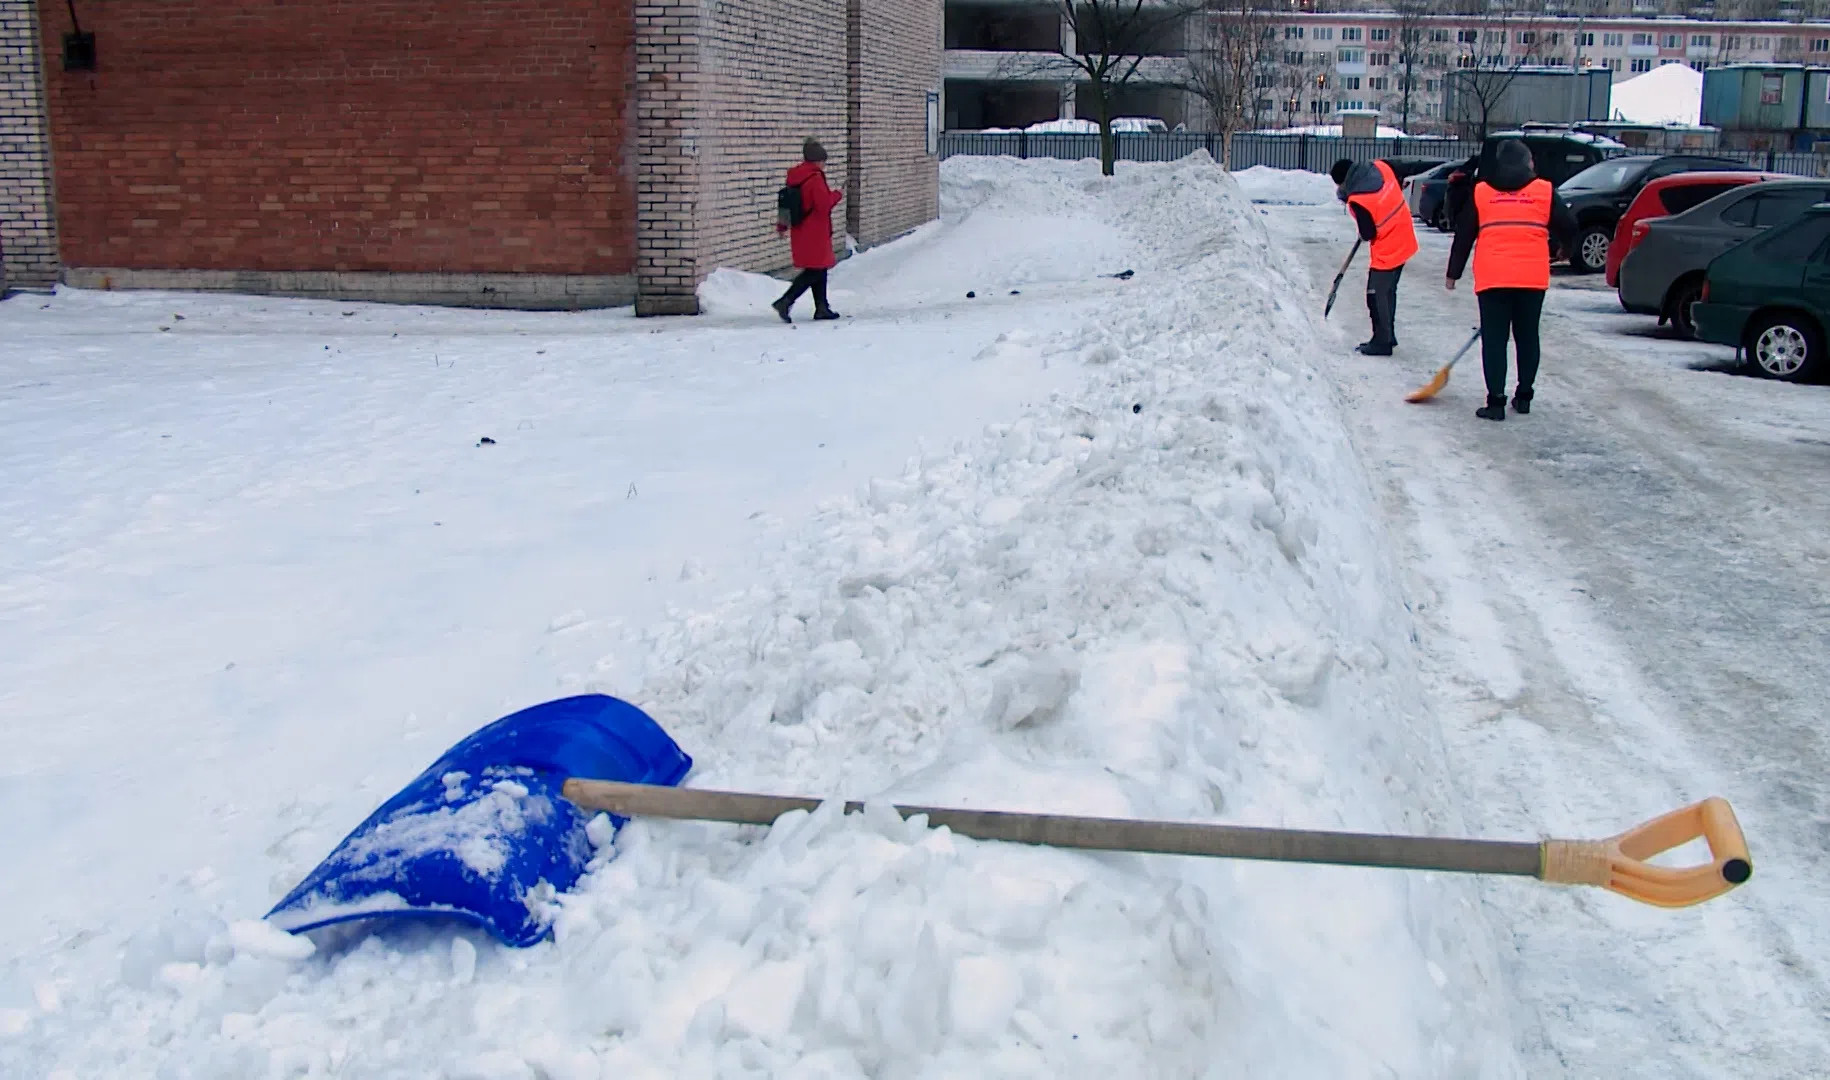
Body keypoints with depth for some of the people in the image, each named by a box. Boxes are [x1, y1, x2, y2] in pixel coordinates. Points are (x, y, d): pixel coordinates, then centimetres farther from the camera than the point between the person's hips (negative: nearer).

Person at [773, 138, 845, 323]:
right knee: (815, 271, -5)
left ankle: (822, 308, 20)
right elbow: (824, 204, -22)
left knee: (818, 269, 16)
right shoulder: (815, 178, -17)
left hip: (800, 231, 9)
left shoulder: (794, 177, 9)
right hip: (815, 233, -9)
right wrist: (837, 195, -3)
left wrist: (782, 225, 28)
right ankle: (785, 302, -14)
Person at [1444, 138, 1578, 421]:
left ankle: (1496, 401, -5)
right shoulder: (1545, 191, 5)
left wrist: (1453, 273, 15)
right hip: (1533, 278, 1)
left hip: (1492, 278, -1)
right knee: (1527, 335, 14)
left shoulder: (1480, 192, 5)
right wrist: (1564, 250, 31)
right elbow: (1568, 228, 9)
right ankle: (1524, 396, 20)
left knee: (1494, 339, 0)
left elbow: (1463, 236, 8)